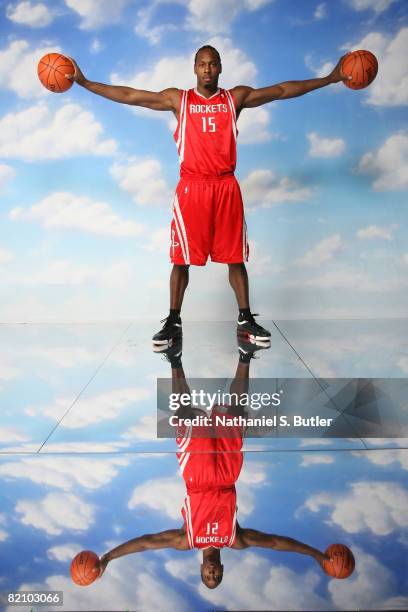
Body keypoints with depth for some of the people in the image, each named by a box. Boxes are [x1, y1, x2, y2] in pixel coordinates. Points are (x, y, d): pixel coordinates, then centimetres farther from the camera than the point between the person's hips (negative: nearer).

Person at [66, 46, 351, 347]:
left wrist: (331, 78, 10)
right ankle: (173, 322, 13)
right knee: (181, 258, 2)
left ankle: (246, 320, 17)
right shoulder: (178, 99, 8)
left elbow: (283, 90, 11)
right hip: (191, 187, -1)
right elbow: (128, 95, 8)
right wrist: (84, 82, 5)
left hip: (226, 187, 1)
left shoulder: (237, 97, 10)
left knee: (235, 256, 5)